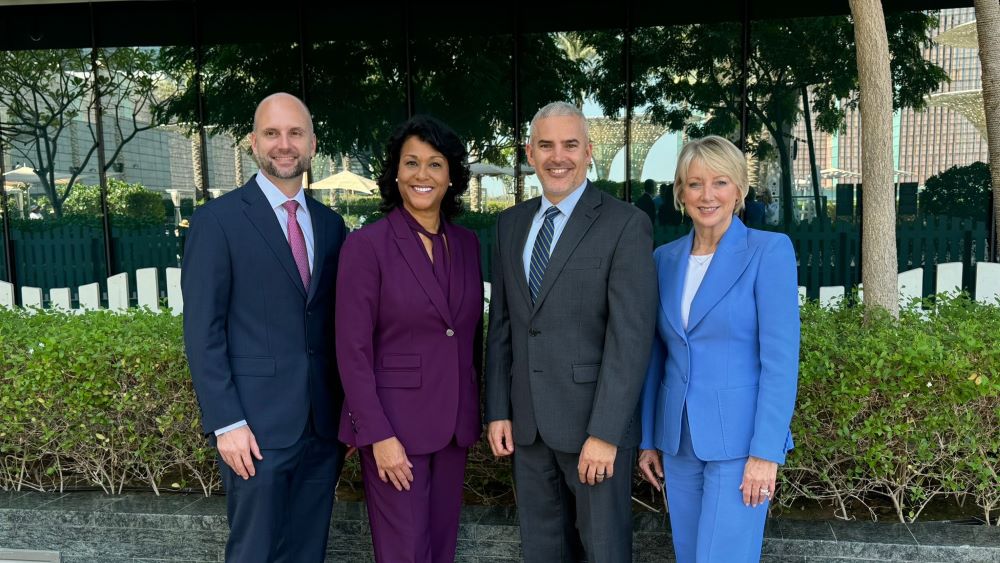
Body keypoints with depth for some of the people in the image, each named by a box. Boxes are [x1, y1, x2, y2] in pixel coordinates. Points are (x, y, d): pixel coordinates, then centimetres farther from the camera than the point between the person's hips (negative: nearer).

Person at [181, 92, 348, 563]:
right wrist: (226, 423, -14)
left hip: (324, 424, 5)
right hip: (256, 424, -4)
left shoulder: (330, 224, 9)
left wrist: (348, 411, 10)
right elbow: (203, 331, -9)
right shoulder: (218, 220, -6)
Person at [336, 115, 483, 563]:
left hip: (454, 423, 5)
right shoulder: (366, 244, -10)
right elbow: (353, 350, -12)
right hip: (393, 425, -5)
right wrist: (379, 435, -16)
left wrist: (475, 412, 12)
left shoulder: (466, 244, 6)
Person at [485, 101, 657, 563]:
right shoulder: (511, 224, 8)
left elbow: (631, 335, -15)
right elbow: (501, 324, 10)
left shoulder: (625, 224, -10)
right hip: (526, 421, 5)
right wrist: (497, 410, 5)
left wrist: (605, 432, -18)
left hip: (594, 420, -5)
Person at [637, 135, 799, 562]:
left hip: (739, 438, -5)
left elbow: (780, 358, -13)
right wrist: (648, 439, 10)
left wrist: (765, 451, -16)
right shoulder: (665, 258, 6)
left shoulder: (769, 251, -9)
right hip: (678, 439, 5)